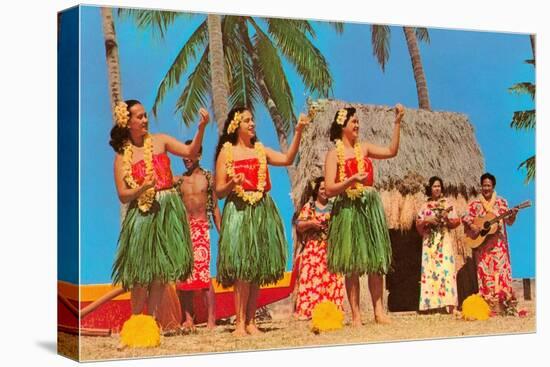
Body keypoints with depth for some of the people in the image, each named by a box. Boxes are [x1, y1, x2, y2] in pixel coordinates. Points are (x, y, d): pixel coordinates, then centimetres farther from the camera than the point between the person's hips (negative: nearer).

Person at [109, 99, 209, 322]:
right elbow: (123, 196, -1)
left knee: (161, 269, 4)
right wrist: (143, 188, -19)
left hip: (167, 210, 2)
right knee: (142, 273, -1)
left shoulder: (159, 141, 6)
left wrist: (201, 128, -18)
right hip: (142, 214, -2)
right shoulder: (122, 156, 1)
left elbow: (191, 152, -4)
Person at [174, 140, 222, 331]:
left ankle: (211, 320, -8)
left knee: (203, 274, -11)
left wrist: (221, 231, 1)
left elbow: (215, 206, 6)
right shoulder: (178, 180, 12)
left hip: (201, 228, -3)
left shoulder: (208, 177, 6)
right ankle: (188, 319, 8)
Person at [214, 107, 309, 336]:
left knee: (257, 270, 3)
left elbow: (287, 159, -2)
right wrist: (232, 184, -19)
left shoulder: (260, 150, 14)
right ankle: (240, 322, -5)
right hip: (238, 212, -4)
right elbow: (219, 192, 1)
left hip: (262, 212, 4)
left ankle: (250, 321, 9)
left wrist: (298, 132, -8)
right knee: (242, 269, -9)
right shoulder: (226, 152, 3)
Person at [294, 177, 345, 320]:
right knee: (311, 277, -8)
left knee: (331, 278, -5)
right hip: (312, 248, -2)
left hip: (331, 248, 2)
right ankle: (309, 309, -8)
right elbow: (298, 227, 5)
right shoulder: (308, 207, 9)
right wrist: (310, 223, -11)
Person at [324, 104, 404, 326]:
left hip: (371, 207, 5)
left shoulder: (363, 148, 12)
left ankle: (378, 311, 7)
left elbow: (392, 151, 6)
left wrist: (397, 122, 2)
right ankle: (355, 315, 3)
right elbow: (329, 190, -8)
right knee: (352, 265, -1)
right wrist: (351, 180, -22)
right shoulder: (334, 154, -2)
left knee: (376, 261, 3)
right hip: (348, 209, -5)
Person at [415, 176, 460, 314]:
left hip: (444, 240, -1)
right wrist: (427, 220, -10)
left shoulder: (446, 204, 10)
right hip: (429, 241, 2)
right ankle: (433, 303, -4)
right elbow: (418, 224, 8)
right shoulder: (425, 206, 13)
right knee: (430, 269, -5)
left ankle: (447, 303, -14)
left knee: (446, 269, -11)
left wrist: (447, 218, -13)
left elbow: (456, 222, 5)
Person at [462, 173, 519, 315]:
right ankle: (489, 305, 0)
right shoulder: (475, 203, 8)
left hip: (498, 244, -1)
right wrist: (472, 226, -14)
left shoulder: (501, 202, 7)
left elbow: (509, 222, 4)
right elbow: (465, 217, 4)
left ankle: (508, 305, -10)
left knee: (501, 270, -9)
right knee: (485, 271, -2)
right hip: (481, 244, 1)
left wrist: (513, 215, -16)